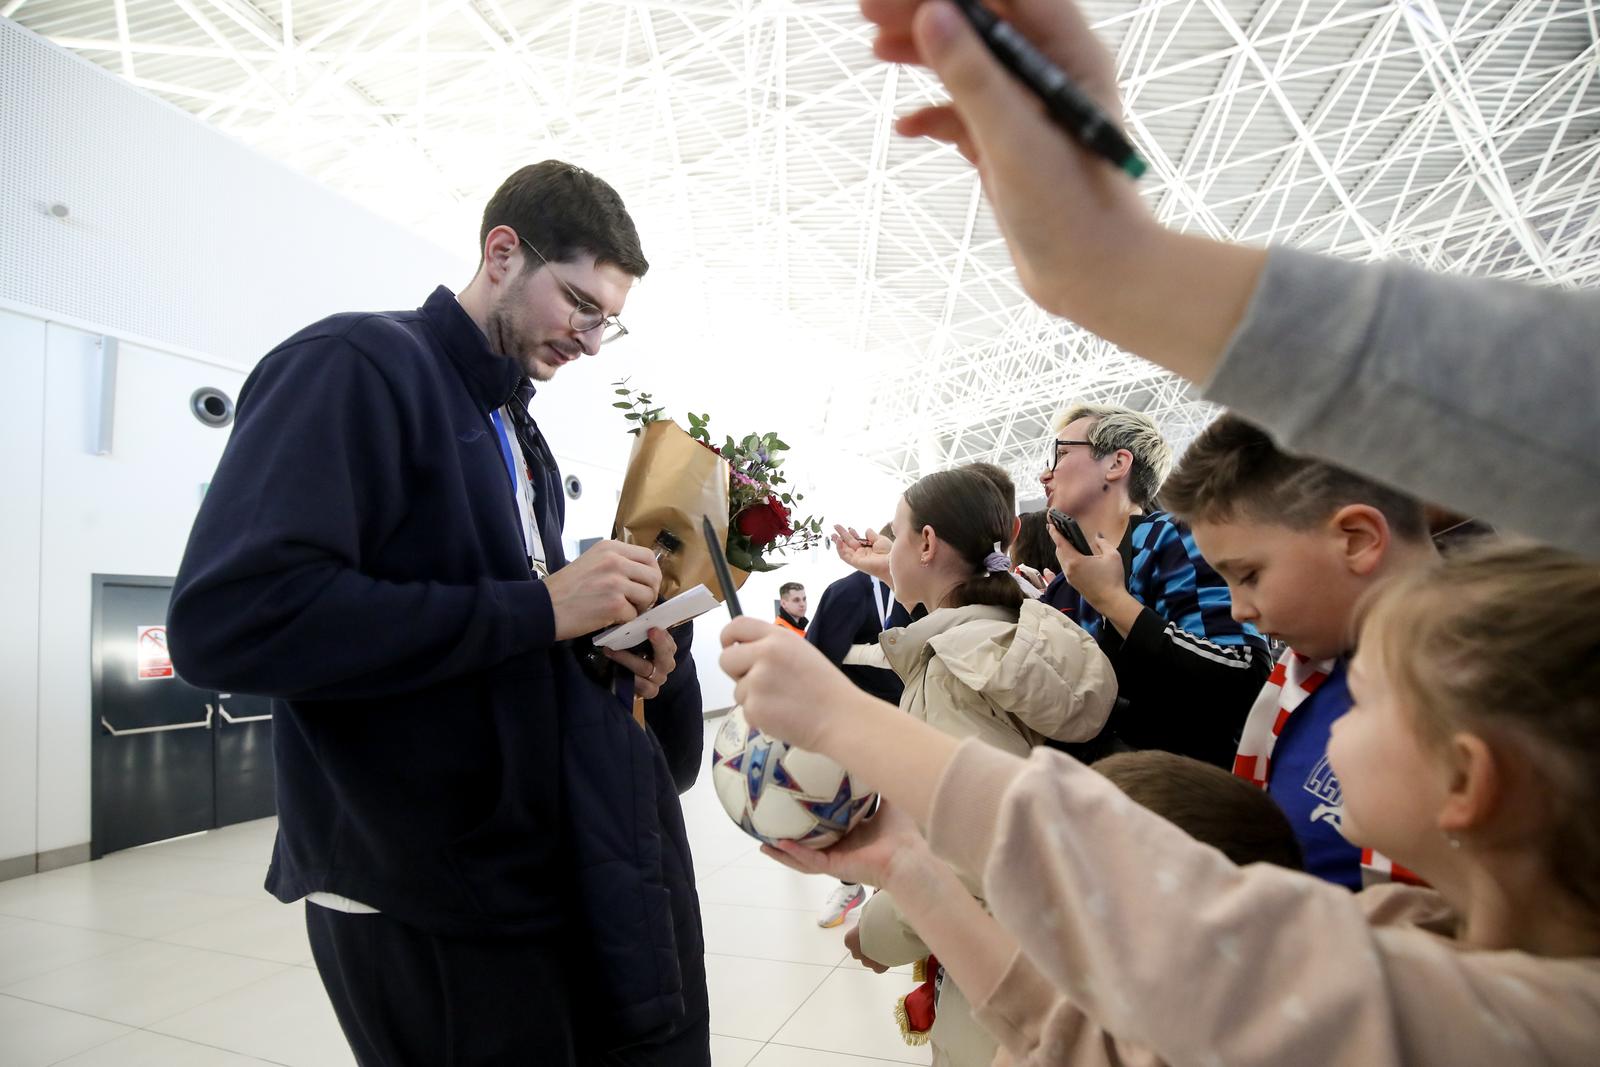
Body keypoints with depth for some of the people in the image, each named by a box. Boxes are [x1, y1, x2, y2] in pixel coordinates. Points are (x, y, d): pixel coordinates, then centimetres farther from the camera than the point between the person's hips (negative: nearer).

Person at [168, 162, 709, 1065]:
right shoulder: (357, 366, -13)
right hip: (426, 909, -8)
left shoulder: (519, 436, 14)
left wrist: (605, 637, -2)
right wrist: (541, 607, -24)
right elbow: (230, 619, -26)